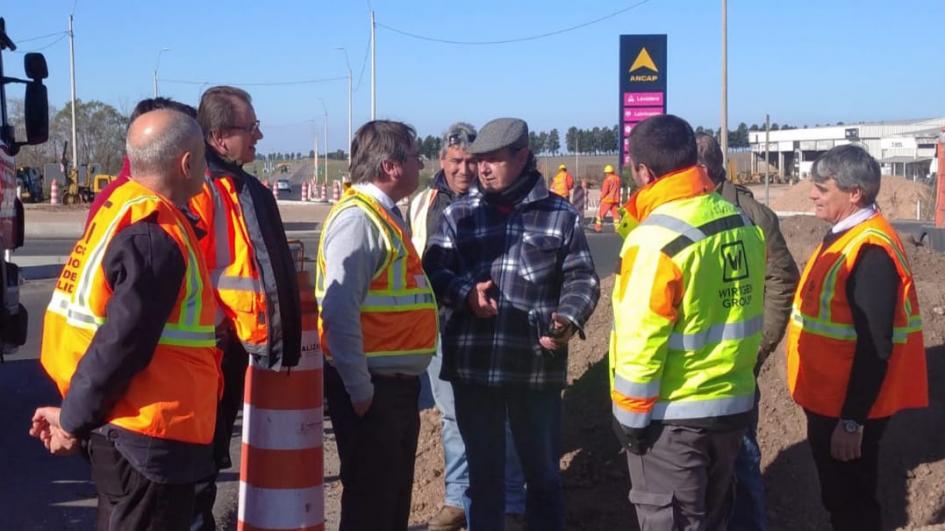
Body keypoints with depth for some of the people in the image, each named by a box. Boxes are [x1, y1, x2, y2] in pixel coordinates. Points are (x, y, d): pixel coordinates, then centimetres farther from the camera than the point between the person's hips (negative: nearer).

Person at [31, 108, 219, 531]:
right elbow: (119, 345, -23)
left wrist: (77, 413, 14)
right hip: (150, 440, -10)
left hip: (127, 431, 10)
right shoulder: (155, 239, -22)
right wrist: (74, 422, -11)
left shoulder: (124, 212, 9)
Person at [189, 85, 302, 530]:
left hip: (238, 340, 9)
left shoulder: (246, 187, 14)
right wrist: (215, 329, -19)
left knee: (215, 448, 18)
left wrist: (281, 320, 20)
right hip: (214, 344, -9)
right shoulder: (198, 189, -16)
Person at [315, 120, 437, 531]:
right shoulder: (358, 218, -18)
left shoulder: (385, 214, 13)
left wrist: (405, 379, 13)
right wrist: (359, 388, -21)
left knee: (395, 495, 19)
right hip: (373, 388, -9)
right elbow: (339, 310, -25)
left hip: (396, 383, 9)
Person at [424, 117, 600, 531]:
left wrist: (568, 319, -15)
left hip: (538, 366, -1)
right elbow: (433, 272, 2)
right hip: (472, 366, 1)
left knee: (543, 472, 14)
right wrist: (465, 292, -17)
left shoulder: (560, 215, 3)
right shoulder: (458, 215, 7)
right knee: (483, 472, 14)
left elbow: (582, 278, 4)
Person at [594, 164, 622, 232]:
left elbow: (605, 191, -13)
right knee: (615, 213, 7)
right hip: (616, 199, 6)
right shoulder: (618, 179, 7)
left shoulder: (607, 179, -14)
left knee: (601, 213, 3)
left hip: (607, 199, -6)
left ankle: (598, 228, 3)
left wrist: (601, 197, 0)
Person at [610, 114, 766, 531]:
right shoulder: (742, 221, 2)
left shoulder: (656, 238, -21)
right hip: (734, 402, 7)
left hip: (673, 415, -7)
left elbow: (642, 340, -19)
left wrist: (629, 415, -12)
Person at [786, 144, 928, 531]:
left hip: (849, 409, -9)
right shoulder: (842, 236, 8)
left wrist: (852, 421, -23)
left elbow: (875, 347, -25)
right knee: (837, 497, 20)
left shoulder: (871, 251, -22)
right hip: (828, 399, 9)